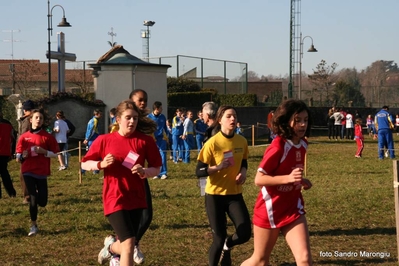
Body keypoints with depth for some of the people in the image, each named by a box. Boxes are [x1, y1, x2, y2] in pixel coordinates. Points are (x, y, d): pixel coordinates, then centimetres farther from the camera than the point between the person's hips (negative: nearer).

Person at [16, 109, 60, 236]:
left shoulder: (48, 136, -1)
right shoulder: (24, 137, 2)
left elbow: (55, 154, 0)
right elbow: (18, 156, 7)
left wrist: (44, 151, -16)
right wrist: (22, 156, -15)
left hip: (42, 172, 0)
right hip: (28, 172, 0)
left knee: (42, 202, -1)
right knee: (33, 199, -8)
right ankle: (33, 226, 8)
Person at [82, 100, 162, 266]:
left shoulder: (146, 141, -2)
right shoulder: (104, 140, -4)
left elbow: (156, 169, 4)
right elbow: (84, 164, 4)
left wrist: (144, 172, -17)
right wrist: (101, 164, -15)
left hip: (136, 199, 3)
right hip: (114, 199, -3)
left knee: (125, 246, 13)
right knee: (129, 243, -16)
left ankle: (111, 245, 48)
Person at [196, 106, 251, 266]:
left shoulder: (242, 141, -2)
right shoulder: (212, 143, -16)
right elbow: (199, 172, -15)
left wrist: (243, 172, -5)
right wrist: (218, 167, -31)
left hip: (235, 194, 4)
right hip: (215, 195, -4)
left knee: (245, 234, -9)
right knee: (219, 239, -2)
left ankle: (226, 246, 26)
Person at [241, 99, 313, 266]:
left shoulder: (302, 144, 1)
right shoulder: (278, 147, -22)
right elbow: (259, 179, -22)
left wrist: (301, 181, -1)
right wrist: (288, 178, -33)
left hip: (293, 207, 6)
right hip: (270, 209, -5)